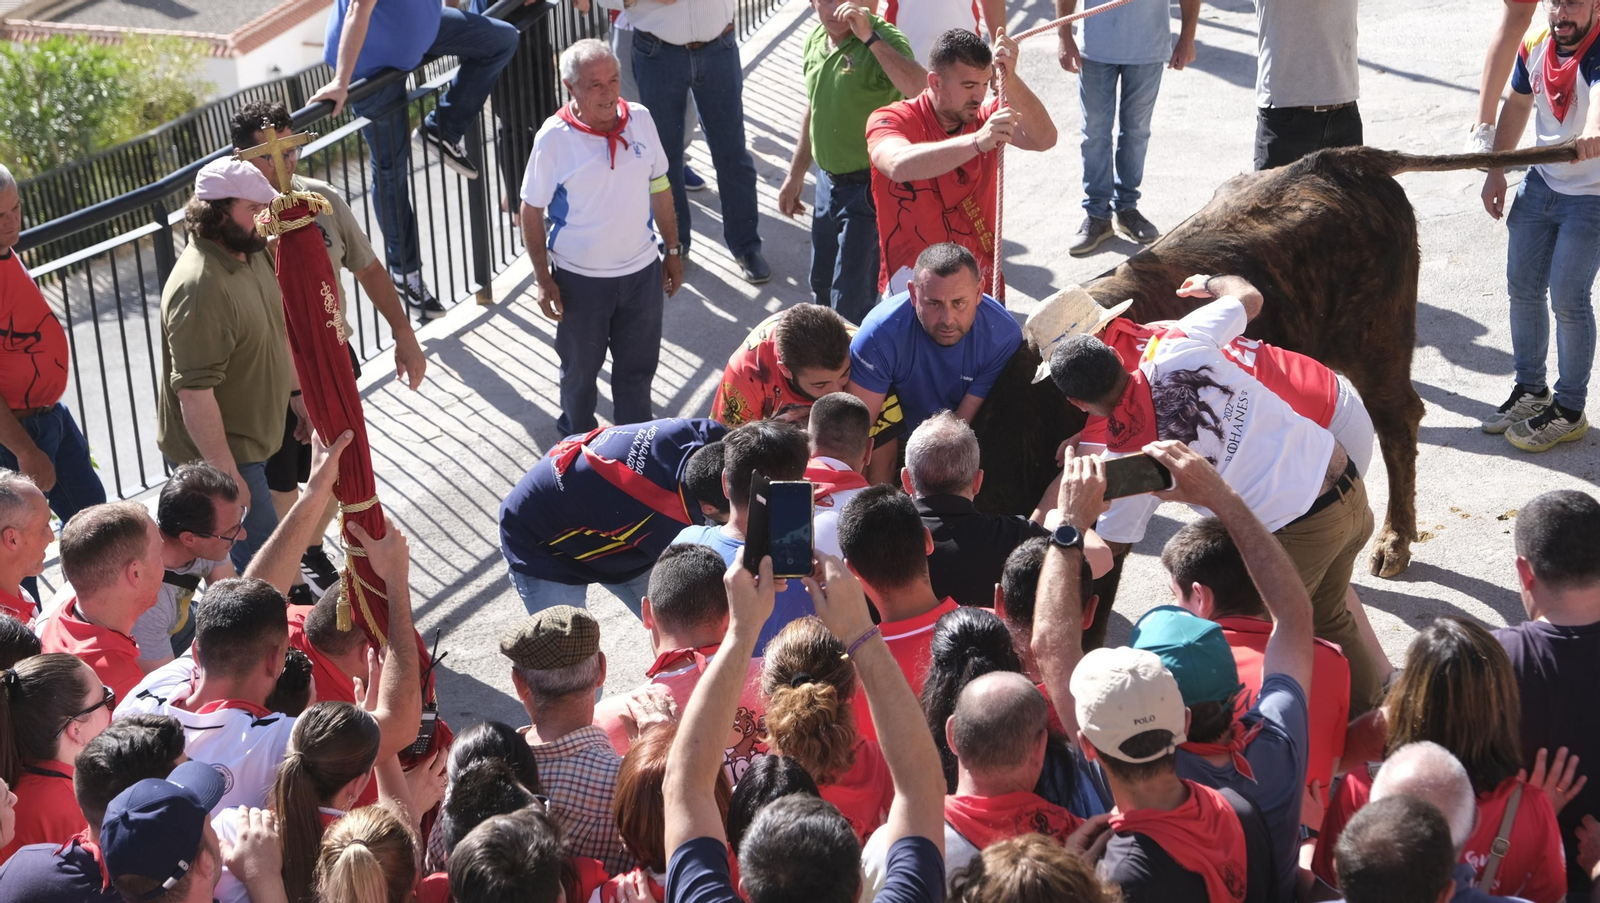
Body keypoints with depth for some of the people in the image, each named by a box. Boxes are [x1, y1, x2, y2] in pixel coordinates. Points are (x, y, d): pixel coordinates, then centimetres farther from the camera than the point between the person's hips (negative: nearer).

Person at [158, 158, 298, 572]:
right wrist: (226, 475, -27)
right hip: (218, 450, -9)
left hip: (252, 438, 9)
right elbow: (194, 394, -31)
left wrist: (296, 391, 20)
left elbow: (276, 327, 18)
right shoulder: (200, 289, -31)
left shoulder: (252, 250, 0)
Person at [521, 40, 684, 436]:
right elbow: (532, 211, -11)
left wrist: (673, 250, 9)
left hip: (642, 270, 3)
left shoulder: (640, 119, -8)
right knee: (581, 367, 17)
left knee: (638, 365, 19)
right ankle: (578, 437, 42)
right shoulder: (554, 139, -20)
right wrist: (543, 279, -10)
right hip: (579, 278, -3)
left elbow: (658, 187, 5)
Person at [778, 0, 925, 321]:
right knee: (822, 287, 22)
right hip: (828, 183, 8)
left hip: (869, 189, -8)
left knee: (850, 303, -3)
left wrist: (870, 37, -38)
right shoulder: (814, 41, 4)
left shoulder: (884, 39, -19)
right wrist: (795, 175, 23)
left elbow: (921, 89, -39)